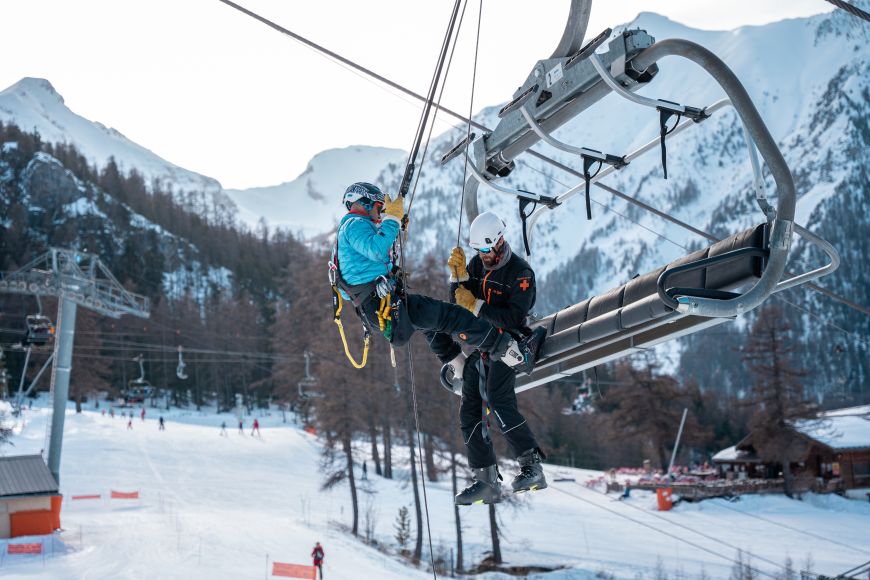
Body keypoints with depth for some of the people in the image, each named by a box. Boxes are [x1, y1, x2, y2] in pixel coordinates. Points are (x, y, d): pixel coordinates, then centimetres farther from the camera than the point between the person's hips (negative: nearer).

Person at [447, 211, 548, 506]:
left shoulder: (521, 272, -11)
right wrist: (459, 273, -11)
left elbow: (514, 319, -19)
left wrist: (476, 306, -22)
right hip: (477, 345, 7)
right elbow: (458, 300, 6)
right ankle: (486, 480, 4)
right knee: (469, 412, 0)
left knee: (498, 402, -26)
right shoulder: (476, 264, 9)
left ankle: (532, 466, -18)